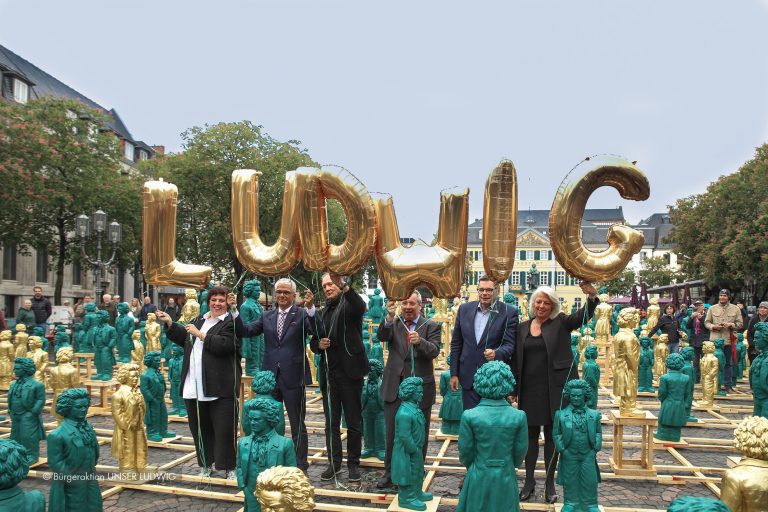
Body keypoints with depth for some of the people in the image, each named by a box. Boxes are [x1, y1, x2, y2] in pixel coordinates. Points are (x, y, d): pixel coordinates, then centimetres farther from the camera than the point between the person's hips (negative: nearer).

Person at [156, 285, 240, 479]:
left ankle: (229, 467, 12)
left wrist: (200, 334, -16)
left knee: (224, 429, -2)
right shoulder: (199, 320, 17)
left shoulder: (231, 323, -8)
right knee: (200, 428, 14)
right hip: (195, 387, 7)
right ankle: (206, 464, 29)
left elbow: (224, 345, -23)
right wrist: (170, 323, 22)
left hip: (220, 389, -7)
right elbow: (185, 339, 30)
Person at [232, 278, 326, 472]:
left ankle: (300, 466, 20)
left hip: (293, 378, -4)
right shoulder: (267, 316, 8)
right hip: (270, 376, 5)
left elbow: (319, 334, -20)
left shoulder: (302, 314, -6)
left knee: (297, 425, 7)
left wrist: (311, 308, -33)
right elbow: (245, 331, 1)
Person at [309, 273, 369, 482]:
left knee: (354, 421, 5)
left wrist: (342, 285, -42)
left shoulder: (348, 304, -3)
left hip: (349, 371, -5)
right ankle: (334, 463, 22)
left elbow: (361, 306, -28)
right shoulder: (323, 312, 14)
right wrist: (318, 344, -6)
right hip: (328, 374, 5)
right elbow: (313, 342, 18)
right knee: (331, 422, 11)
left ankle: (353, 463, 18)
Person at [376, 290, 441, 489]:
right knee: (392, 433, 11)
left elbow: (434, 351, -15)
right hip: (395, 387, 2)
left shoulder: (430, 326, -2)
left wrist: (420, 341, -35)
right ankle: (390, 473, 26)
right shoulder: (393, 323, 4)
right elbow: (382, 336, -16)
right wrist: (389, 317, -33)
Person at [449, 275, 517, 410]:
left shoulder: (509, 312, -5)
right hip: (468, 377, 3)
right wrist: (454, 373, 7)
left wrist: (496, 353, -30)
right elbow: (456, 343, 10)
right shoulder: (465, 309, 5)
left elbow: (509, 345, -8)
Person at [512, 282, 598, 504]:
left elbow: (584, 316, -17)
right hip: (529, 390, 2)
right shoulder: (523, 327, 6)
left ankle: (550, 483, 22)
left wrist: (592, 297, -36)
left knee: (551, 435, 9)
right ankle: (529, 481, 23)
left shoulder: (561, 323, 0)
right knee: (531, 434, 10)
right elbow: (516, 360, 9)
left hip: (554, 389, -2)